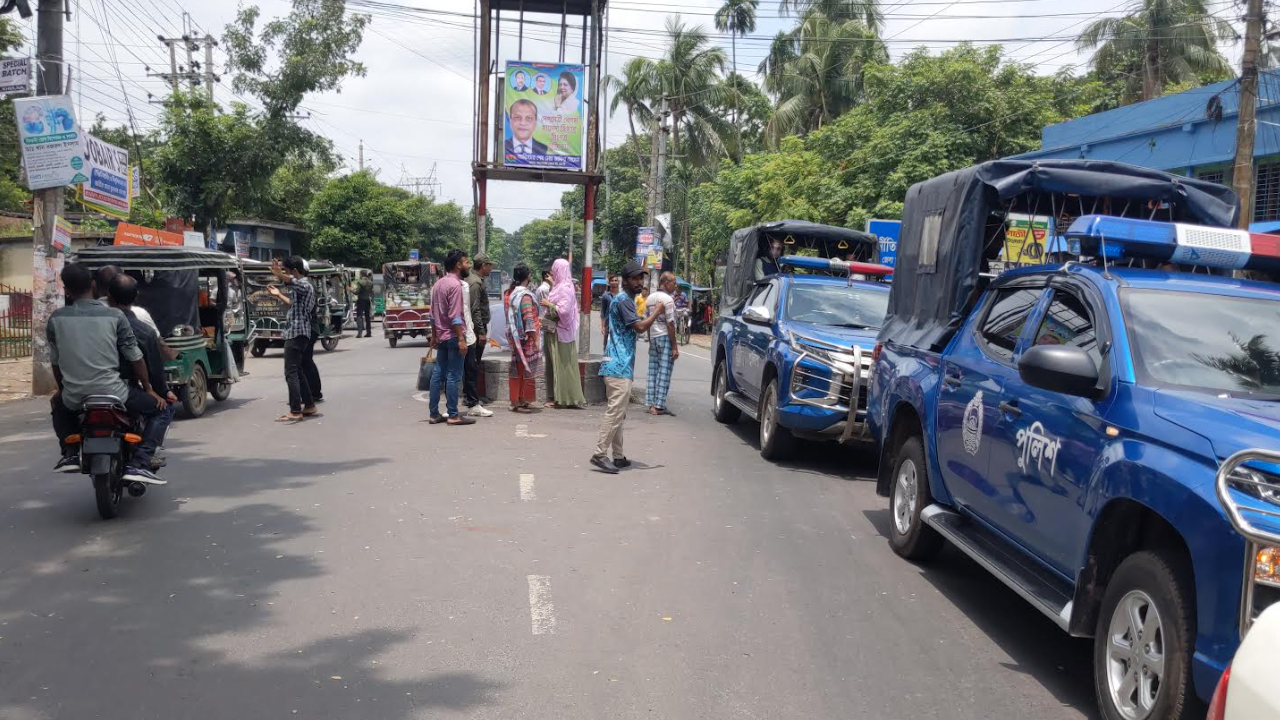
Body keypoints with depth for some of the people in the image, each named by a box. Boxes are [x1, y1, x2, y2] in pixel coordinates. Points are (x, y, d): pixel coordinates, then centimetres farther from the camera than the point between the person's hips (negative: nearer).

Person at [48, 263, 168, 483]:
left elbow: (55, 362, 13)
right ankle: (139, 464, -3)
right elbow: (134, 357, 2)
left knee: (59, 406, 38)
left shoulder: (56, 319, 3)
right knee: (160, 408, 13)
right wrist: (149, 389, 15)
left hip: (74, 397, 3)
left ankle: (70, 453, 19)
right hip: (111, 393, -3)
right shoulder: (114, 316, -3)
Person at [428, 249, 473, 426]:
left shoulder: (438, 284, 13)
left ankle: (434, 414, 12)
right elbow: (455, 316, -20)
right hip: (453, 336, -9)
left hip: (441, 336, 9)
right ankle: (453, 415, -1)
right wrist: (461, 339, -20)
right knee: (453, 376, -5)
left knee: (438, 374, 9)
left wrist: (434, 335, 21)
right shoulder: (455, 285, -15)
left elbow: (433, 313, 16)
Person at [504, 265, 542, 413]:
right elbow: (529, 320, -20)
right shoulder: (525, 296, -17)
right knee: (526, 369, 0)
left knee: (516, 370, 13)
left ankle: (515, 401, 18)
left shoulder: (509, 293, 8)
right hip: (525, 339, -8)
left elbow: (510, 315, 12)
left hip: (514, 337, 8)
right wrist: (535, 339, -16)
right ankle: (522, 402, 2)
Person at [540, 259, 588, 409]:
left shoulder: (564, 289, -15)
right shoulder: (559, 287, 14)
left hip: (561, 332, -10)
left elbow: (564, 310, -22)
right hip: (555, 330, 10)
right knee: (555, 364, 11)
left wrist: (549, 305, -12)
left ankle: (566, 398, 1)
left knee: (562, 364, -4)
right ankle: (557, 396, 16)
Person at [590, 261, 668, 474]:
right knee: (615, 411, -13)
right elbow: (640, 327, -19)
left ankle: (617, 456, 16)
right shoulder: (623, 300, -12)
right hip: (619, 366, -11)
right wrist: (657, 312, -6)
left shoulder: (627, 300, 20)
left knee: (618, 413, 11)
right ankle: (600, 454, -14)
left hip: (621, 366, 11)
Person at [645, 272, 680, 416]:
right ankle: (659, 406, -4)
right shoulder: (668, 299, -13)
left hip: (653, 337, 8)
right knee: (664, 372, -4)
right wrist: (675, 346, -13)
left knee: (653, 371, 10)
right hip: (665, 338, -7)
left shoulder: (650, 298, 11)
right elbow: (670, 324, -15)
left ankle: (651, 404, 12)